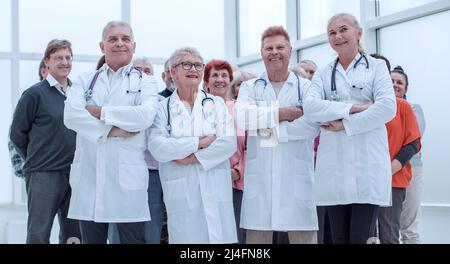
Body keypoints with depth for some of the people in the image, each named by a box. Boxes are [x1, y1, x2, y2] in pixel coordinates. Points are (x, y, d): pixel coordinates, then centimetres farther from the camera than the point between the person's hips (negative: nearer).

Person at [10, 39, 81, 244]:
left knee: (73, 234, 11)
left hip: (74, 174, 5)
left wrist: (72, 159, 10)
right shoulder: (35, 94, -5)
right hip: (43, 175, -5)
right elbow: (17, 134, -1)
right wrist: (36, 158, 5)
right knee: (38, 235, 0)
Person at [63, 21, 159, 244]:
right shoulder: (85, 81, 14)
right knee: (91, 240, 8)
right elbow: (71, 115, -4)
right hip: (89, 174, 2)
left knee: (133, 239, 1)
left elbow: (146, 115, -11)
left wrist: (100, 112, -7)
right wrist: (111, 130, -14)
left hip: (128, 175, -2)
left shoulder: (145, 82, 9)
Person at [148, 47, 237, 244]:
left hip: (215, 190, 1)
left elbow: (229, 142, -3)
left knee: (218, 237, -1)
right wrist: (200, 142, -10)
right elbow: (157, 148, -8)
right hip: (180, 192, -1)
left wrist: (192, 157, -11)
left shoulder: (216, 103, 11)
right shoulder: (162, 108, 6)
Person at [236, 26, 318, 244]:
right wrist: (282, 113, -10)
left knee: (303, 236, 0)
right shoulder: (249, 87, 12)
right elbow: (240, 117, -9)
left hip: (297, 179, -1)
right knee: (257, 236, 5)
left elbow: (313, 124, -10)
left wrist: (272, 131, -9)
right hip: (259, 180, 1)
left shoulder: (306, 87, 8)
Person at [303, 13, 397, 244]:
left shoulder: (376, 67, 8)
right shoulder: (323, 74, 15)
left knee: (361, 238, -8)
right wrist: (354, 107, -12)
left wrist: (344, 125, -10)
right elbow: (310, 107, -3)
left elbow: (387, 108, -7)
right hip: (333, 166, 3)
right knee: (339, 238, 5)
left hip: (368, 165, -3)